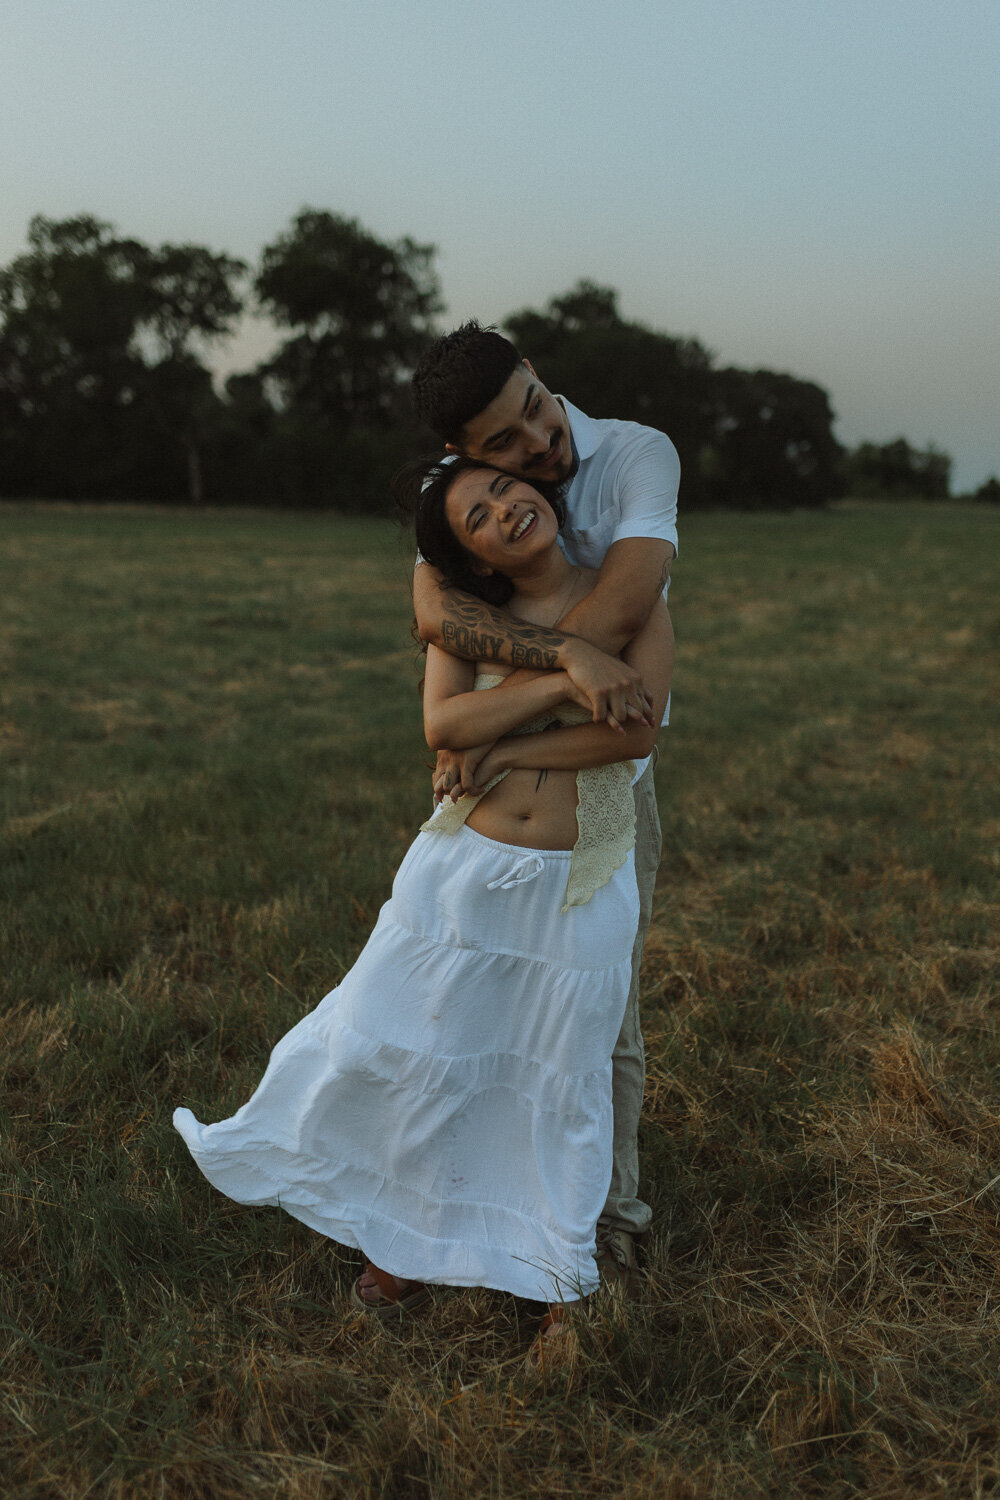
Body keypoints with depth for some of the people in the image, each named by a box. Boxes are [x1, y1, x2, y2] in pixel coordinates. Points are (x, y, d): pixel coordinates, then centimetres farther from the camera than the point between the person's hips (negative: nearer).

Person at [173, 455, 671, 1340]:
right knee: (408, 1050, 11)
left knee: (561, 1077, 11)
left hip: (578, 889, -1)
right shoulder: (467, 614, 0)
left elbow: (637, 731, -19)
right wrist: (566, 679, -23)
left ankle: (558, 1270, 36)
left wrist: (504, 748, -16)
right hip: (466, 869, 2)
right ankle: (407, 1236, 38)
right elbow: (443, 722, -17)